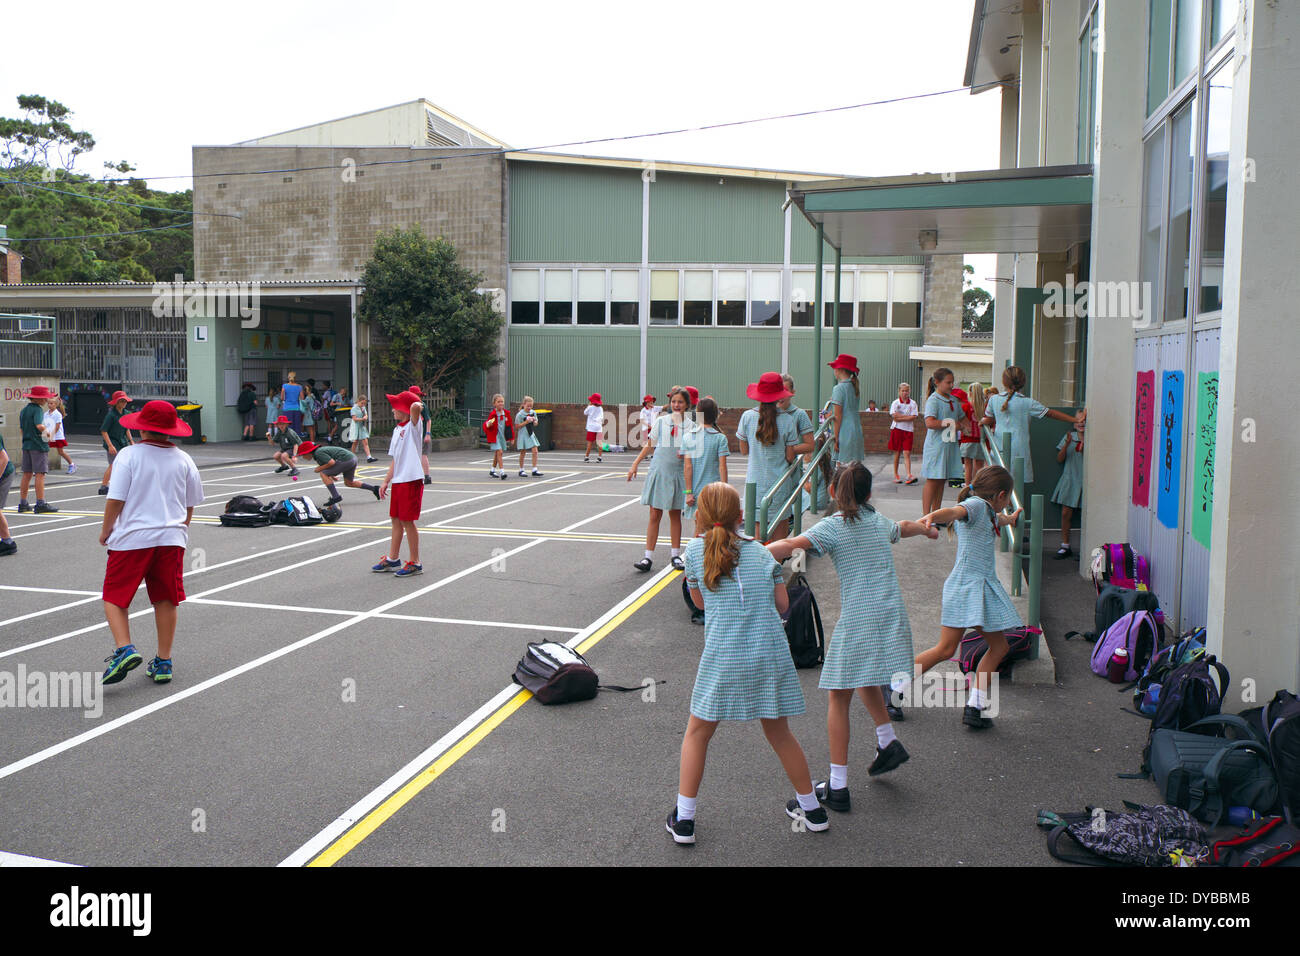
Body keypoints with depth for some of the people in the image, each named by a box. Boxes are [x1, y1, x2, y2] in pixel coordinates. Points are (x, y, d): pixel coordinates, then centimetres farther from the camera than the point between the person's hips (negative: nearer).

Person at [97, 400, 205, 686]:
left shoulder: (129, 455, -7)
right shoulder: (183, 460, 4)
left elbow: (115, 500, -9)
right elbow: (190, 506, 11)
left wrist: (106, 530, 7)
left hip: (132, 537, -3)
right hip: (171, 538, 3)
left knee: (114, 598, 8)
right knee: (166, 601, 10)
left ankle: (124, 649, -11)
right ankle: (163, 663, 14)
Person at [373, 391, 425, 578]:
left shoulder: (413, 425, -9)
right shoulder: (397, 430, 15)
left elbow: (416, 406, -32)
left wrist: (417, 407, -9)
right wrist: (386, 481, 17)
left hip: (411, 480, -8)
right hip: (397, 481, 8)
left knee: (407, 521, -4)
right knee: (396, 520, 15)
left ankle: (415, 563, 6)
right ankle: (393, 559, 26)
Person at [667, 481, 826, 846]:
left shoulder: (696, 550, 1)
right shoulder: (761, 551, 6)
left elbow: (699, 601, 11)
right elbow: (783, 604, 6)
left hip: (722, 657, -2)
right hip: (770, 654, 2)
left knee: (697, 733, 16)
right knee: (779, 733, 20)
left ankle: (683, 819, 17)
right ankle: (811, 808, 35)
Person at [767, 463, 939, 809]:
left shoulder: (833, 526, -5)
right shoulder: (880, 521, 13)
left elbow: (790, 545, -22)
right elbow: (904, 527, 37)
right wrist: (927, 529, 59)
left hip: (857, 621, -6)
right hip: (892, 617, 6)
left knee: (839, 699, 4)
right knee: (863, 678, 33)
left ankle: (838, 787, 5)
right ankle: (888, 742, 30)